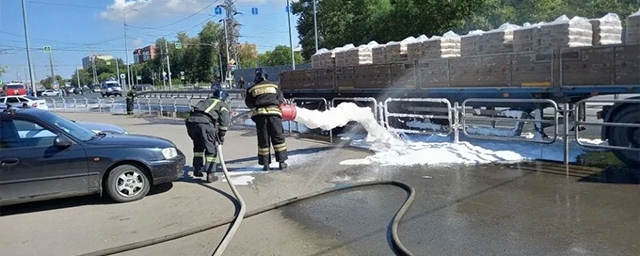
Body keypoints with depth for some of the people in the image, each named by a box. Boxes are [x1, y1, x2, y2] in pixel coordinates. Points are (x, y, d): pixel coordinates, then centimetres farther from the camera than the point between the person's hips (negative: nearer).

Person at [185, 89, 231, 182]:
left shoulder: (204, 101, 35)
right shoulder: (223, 105, 19)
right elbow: (225, 121, 5)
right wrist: (221, 136, 13)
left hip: (191, 121, 6)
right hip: (204, 123, -5)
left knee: (198, 146, 26)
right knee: (211, 149, 7)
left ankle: (197, 170, 31)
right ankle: (210, 174, 4)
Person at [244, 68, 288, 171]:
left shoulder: (252, 89, 13)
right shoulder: (274, 86, 15)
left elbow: (249, 104, 18)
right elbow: (281, 100, 13)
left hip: (259, 114, 0)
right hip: (274, 113, 0)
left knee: (263, 140, 6)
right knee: (278, 138, 7)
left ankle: (265, 164, 8)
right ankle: (281, 161, 7)